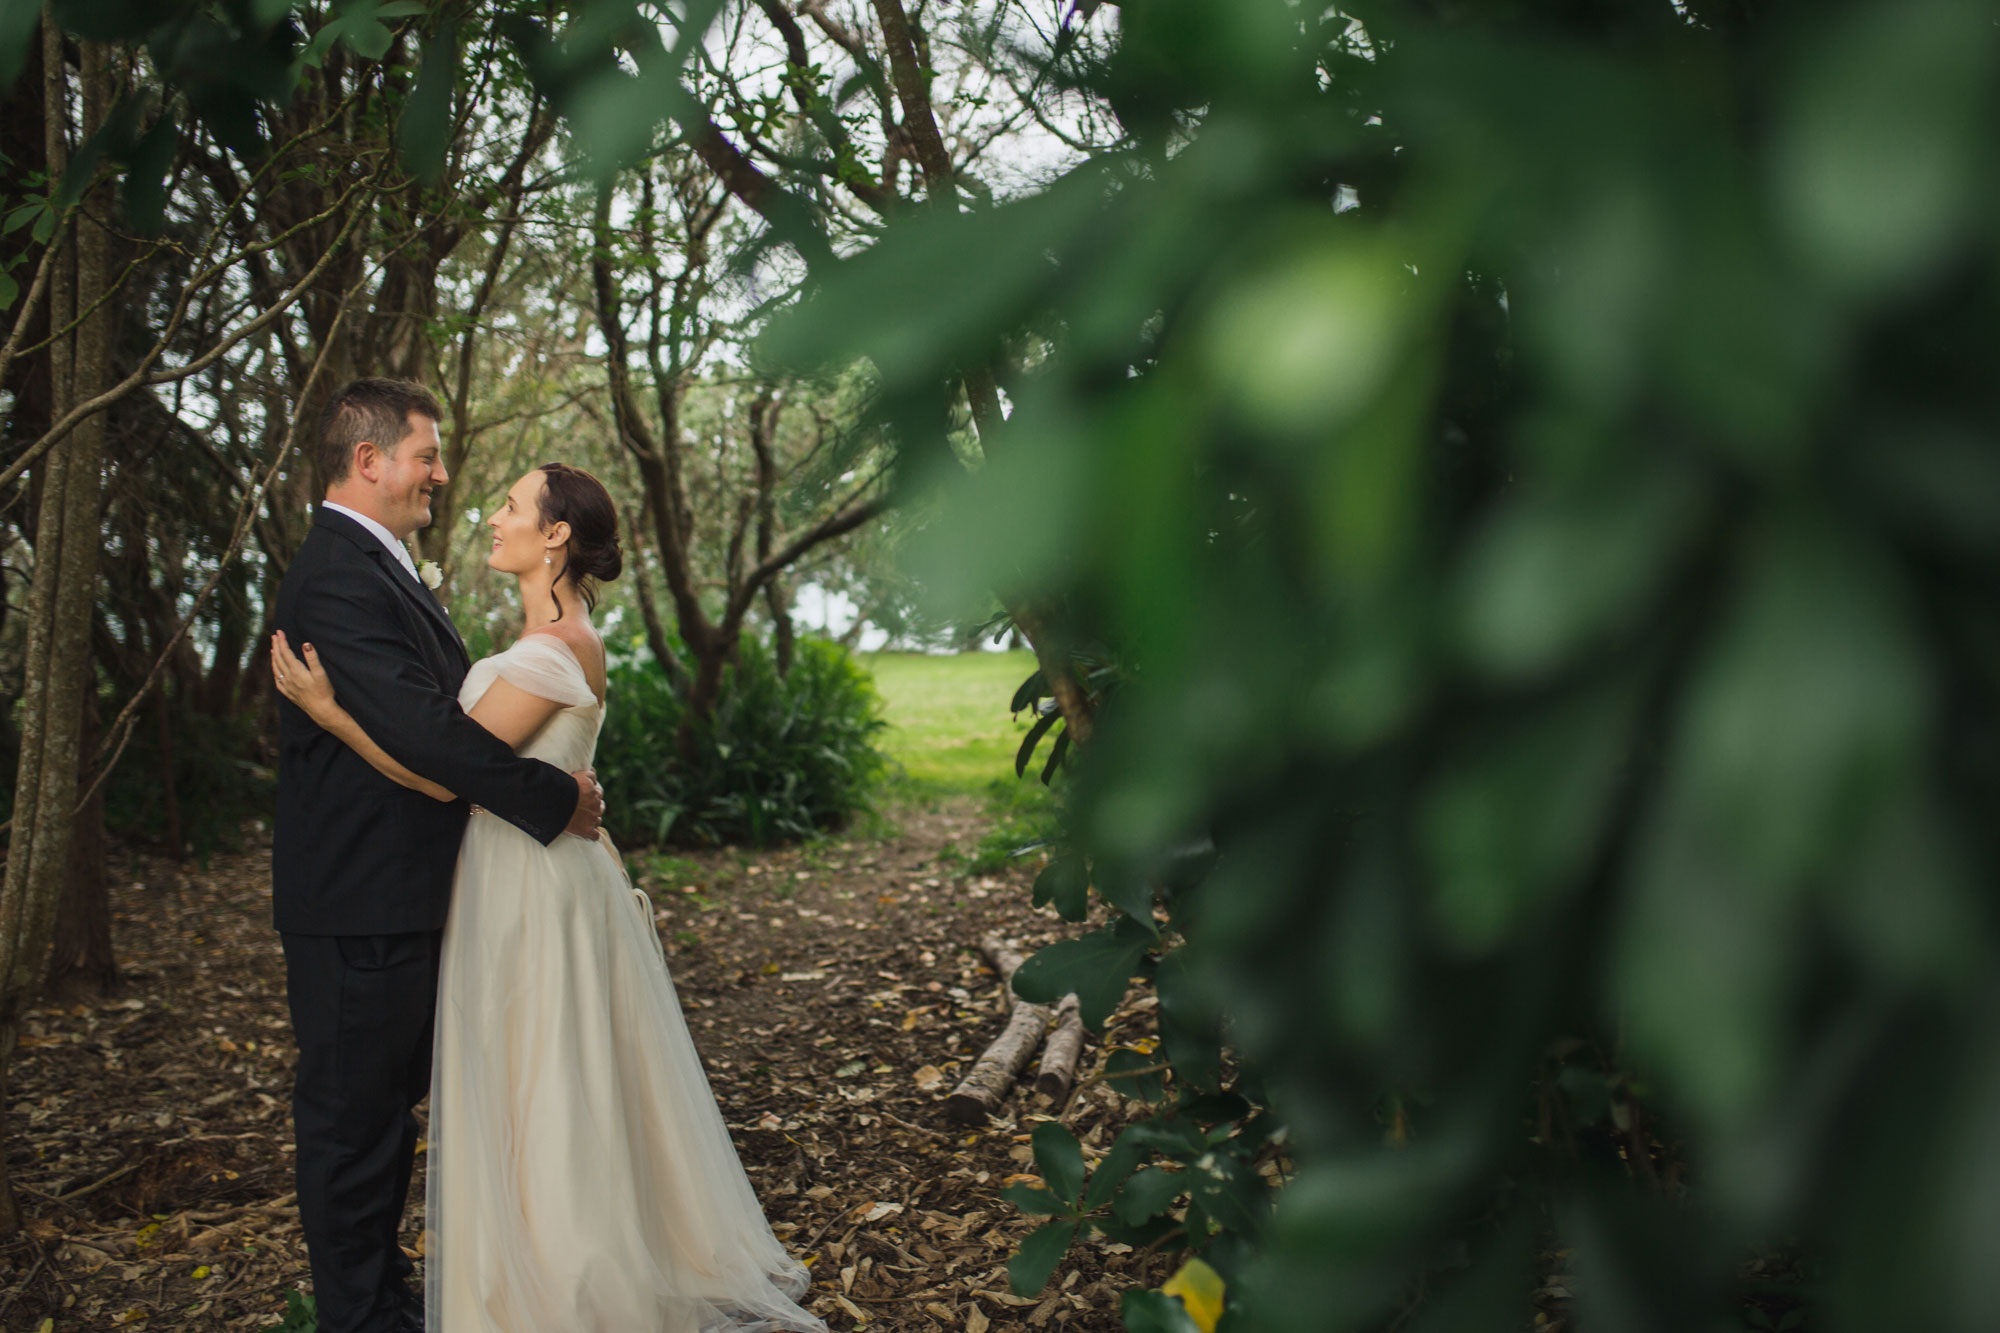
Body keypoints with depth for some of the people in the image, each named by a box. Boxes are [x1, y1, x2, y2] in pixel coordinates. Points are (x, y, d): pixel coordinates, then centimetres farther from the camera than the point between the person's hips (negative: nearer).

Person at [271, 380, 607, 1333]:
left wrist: (555, 777, 8)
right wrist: (554, 796, -20)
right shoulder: (337, 577, -20)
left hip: (398, 894, 11)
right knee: (352, 1112, 3)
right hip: (361, 904, -11)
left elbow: (443, 706, 18)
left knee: (387, 1102, 20)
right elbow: (424, 727, -28)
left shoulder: (380, 568, 15)